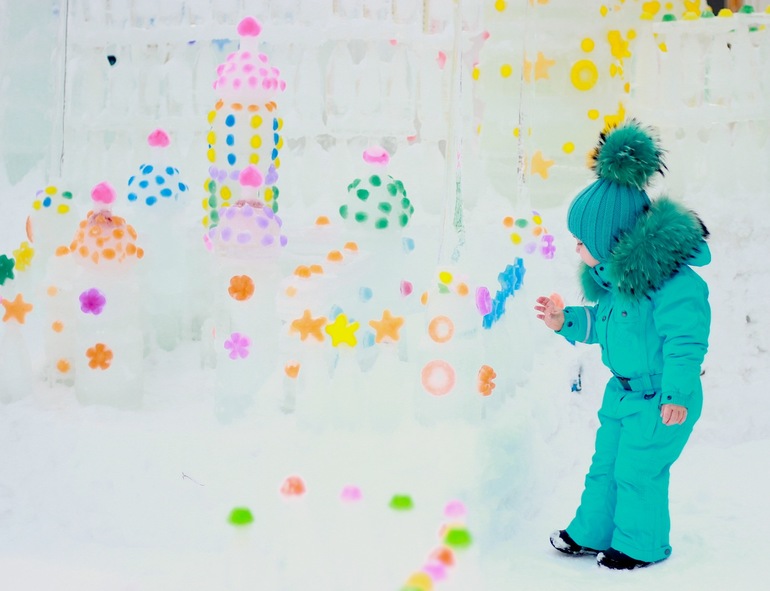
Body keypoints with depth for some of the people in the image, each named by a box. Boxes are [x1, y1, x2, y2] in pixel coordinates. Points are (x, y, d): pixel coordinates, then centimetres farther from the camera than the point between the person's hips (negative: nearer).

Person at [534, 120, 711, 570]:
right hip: (623, 390, 9)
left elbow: (685, 341, -27)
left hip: (661, 400, -9)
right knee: (605, 463, 18)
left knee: (637, 471, 3)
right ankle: (591, 533, 35)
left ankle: (642, 544, 25)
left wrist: (676, 394, -29)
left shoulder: (672, 281, -27)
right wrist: (566, 321, 9)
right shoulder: (616, 274, 2)